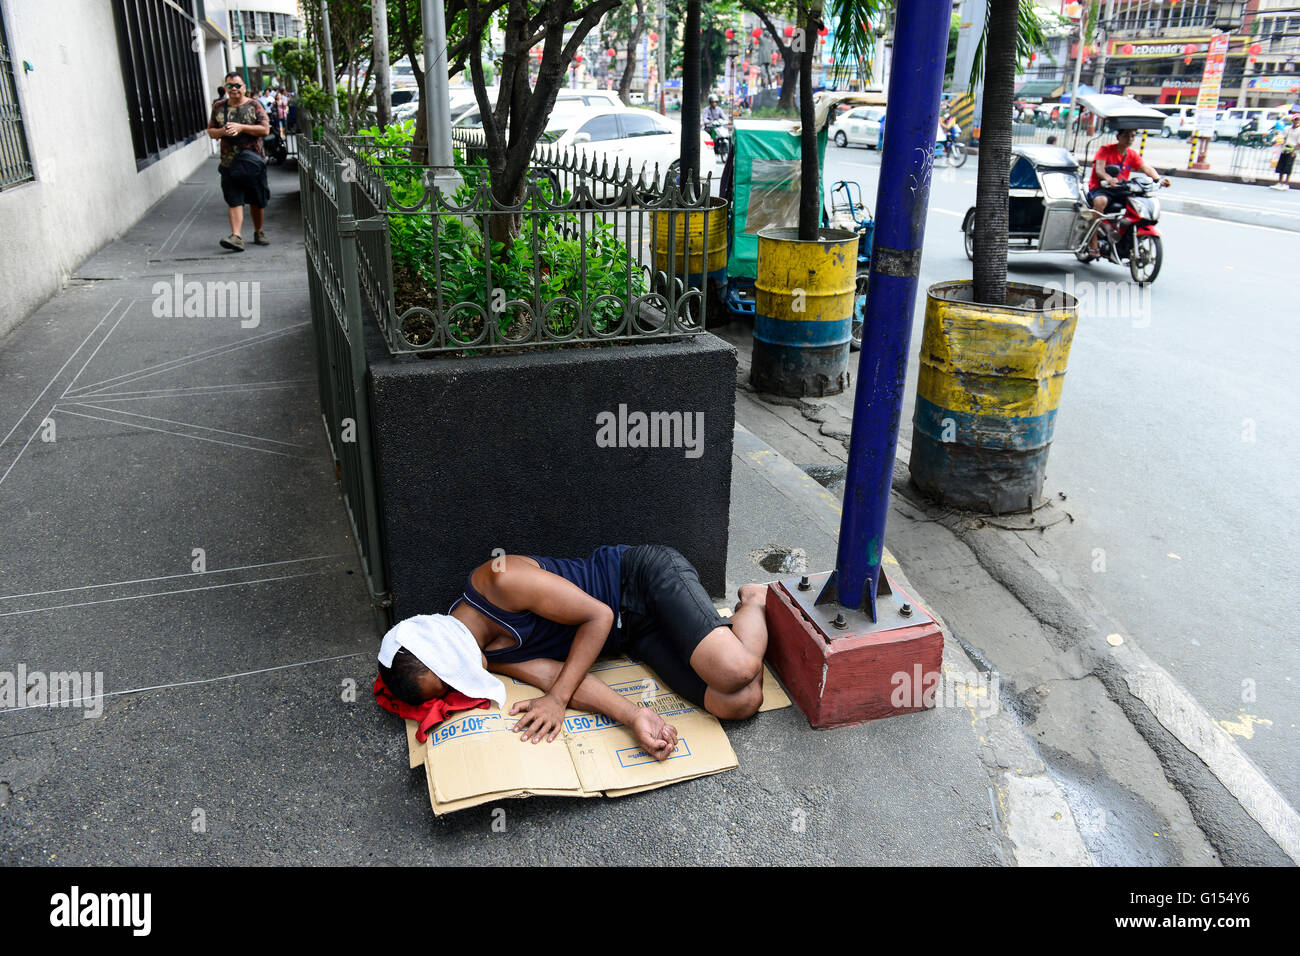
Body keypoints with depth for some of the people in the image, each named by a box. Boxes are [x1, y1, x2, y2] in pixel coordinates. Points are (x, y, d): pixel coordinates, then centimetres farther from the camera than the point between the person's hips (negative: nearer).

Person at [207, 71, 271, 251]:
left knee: (257, 201, 8)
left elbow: (265, 130, -7)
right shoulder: (218, 107, 10)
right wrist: (223, 132, -8)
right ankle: (236, 236, -17)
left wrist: (241, 127, -15)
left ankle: (258, 232, 28)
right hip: (229, 161, 1)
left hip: (253, 160, -1)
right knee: (234, 201, -9)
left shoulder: (254, 105, 2)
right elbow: (210, 131, 14)